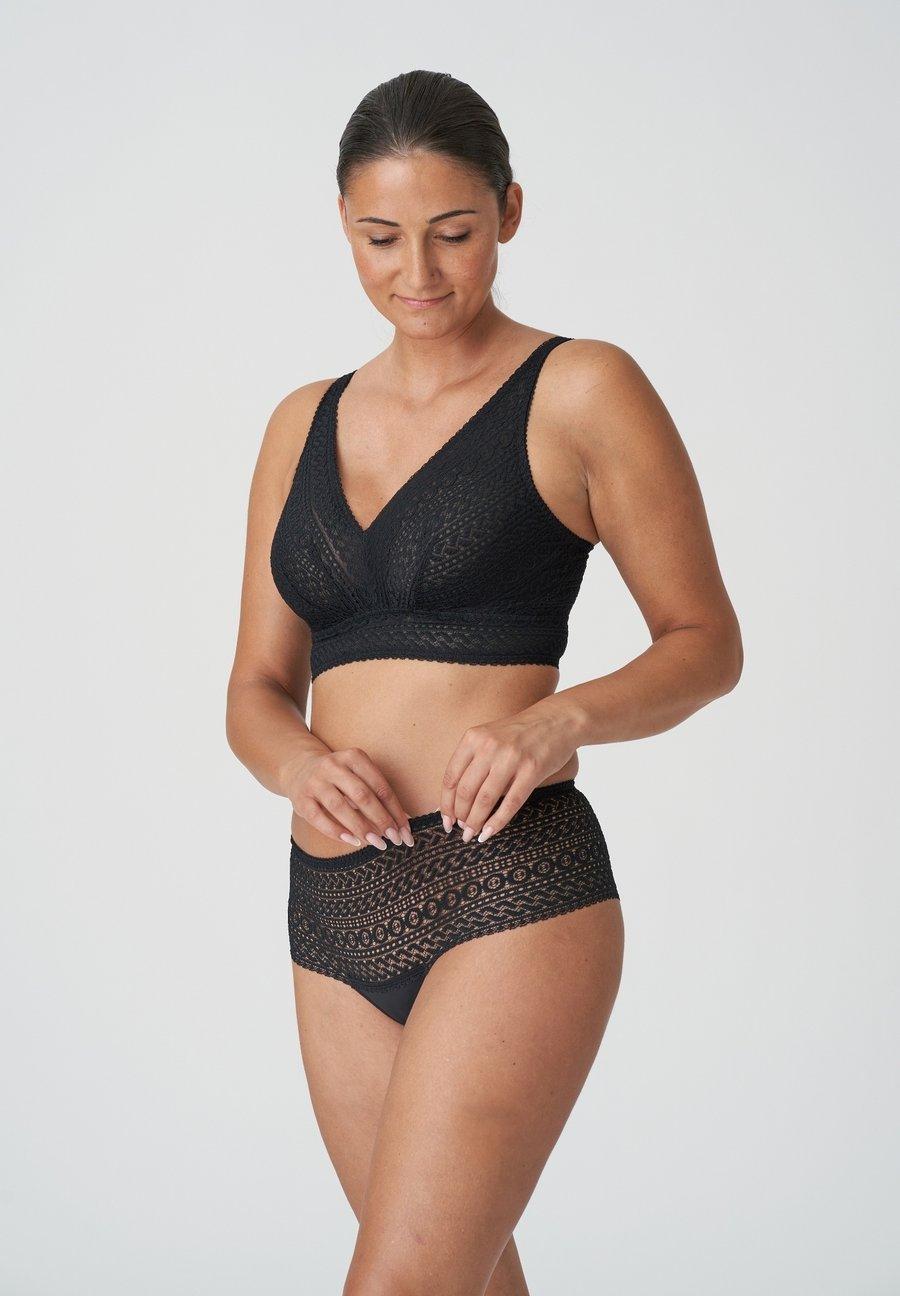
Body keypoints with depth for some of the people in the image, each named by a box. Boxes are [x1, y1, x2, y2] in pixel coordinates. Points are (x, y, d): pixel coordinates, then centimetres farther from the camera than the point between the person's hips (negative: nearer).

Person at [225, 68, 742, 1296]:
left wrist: (565, 718, -19)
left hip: (510, 889, -6)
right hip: (337, 915, 6)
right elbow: (258, 687, 13)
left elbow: (706, 642, 1)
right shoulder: (305, 424, 14)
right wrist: (300, 763, -10)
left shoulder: (583, 392, -2)